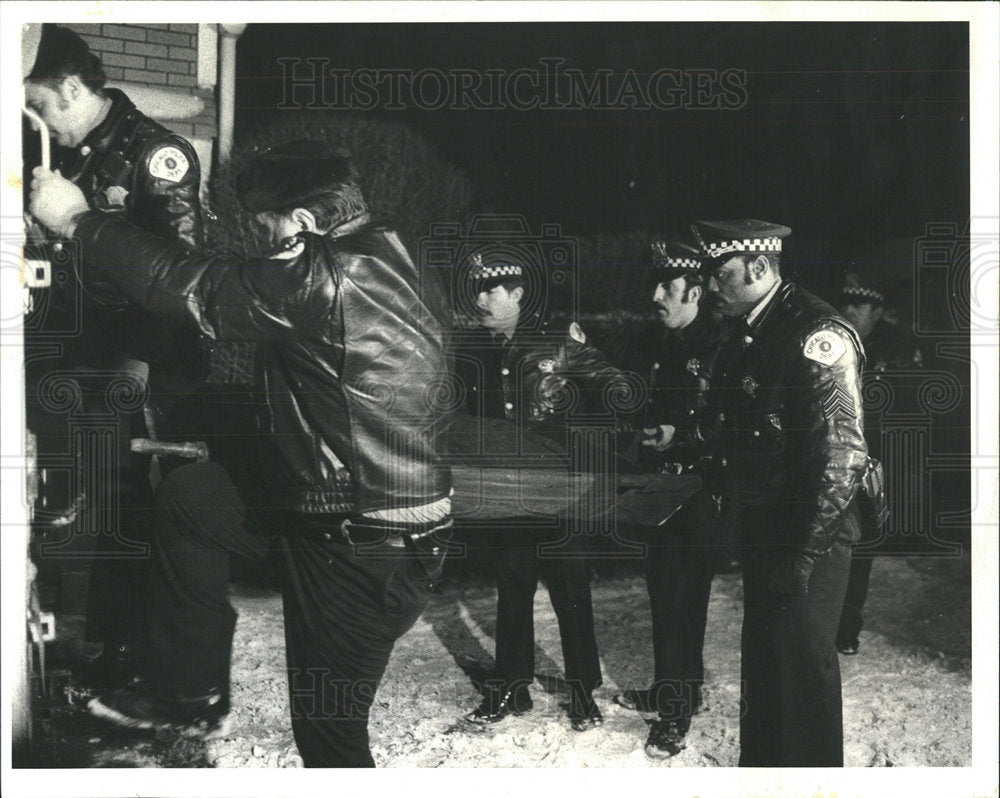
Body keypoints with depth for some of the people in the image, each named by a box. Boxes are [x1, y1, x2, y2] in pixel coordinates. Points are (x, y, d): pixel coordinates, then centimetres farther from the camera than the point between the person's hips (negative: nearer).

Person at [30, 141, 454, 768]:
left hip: (364, 551, -9)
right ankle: (191, 694, 28)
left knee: (330, 735, 7)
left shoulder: (326, 281, -24)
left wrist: (78, 221, -2)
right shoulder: (394, 265, 3)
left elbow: (189, 286, -16)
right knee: (187, 493, 18)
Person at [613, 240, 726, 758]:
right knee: (661, 594, 17)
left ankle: (678, 714, 11)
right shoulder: (658, 342, 11)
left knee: (686, 603, 0)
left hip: (696, 495, -8)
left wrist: (679, 436, -24)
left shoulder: (719, 345, -14)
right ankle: (664, 689, 33)